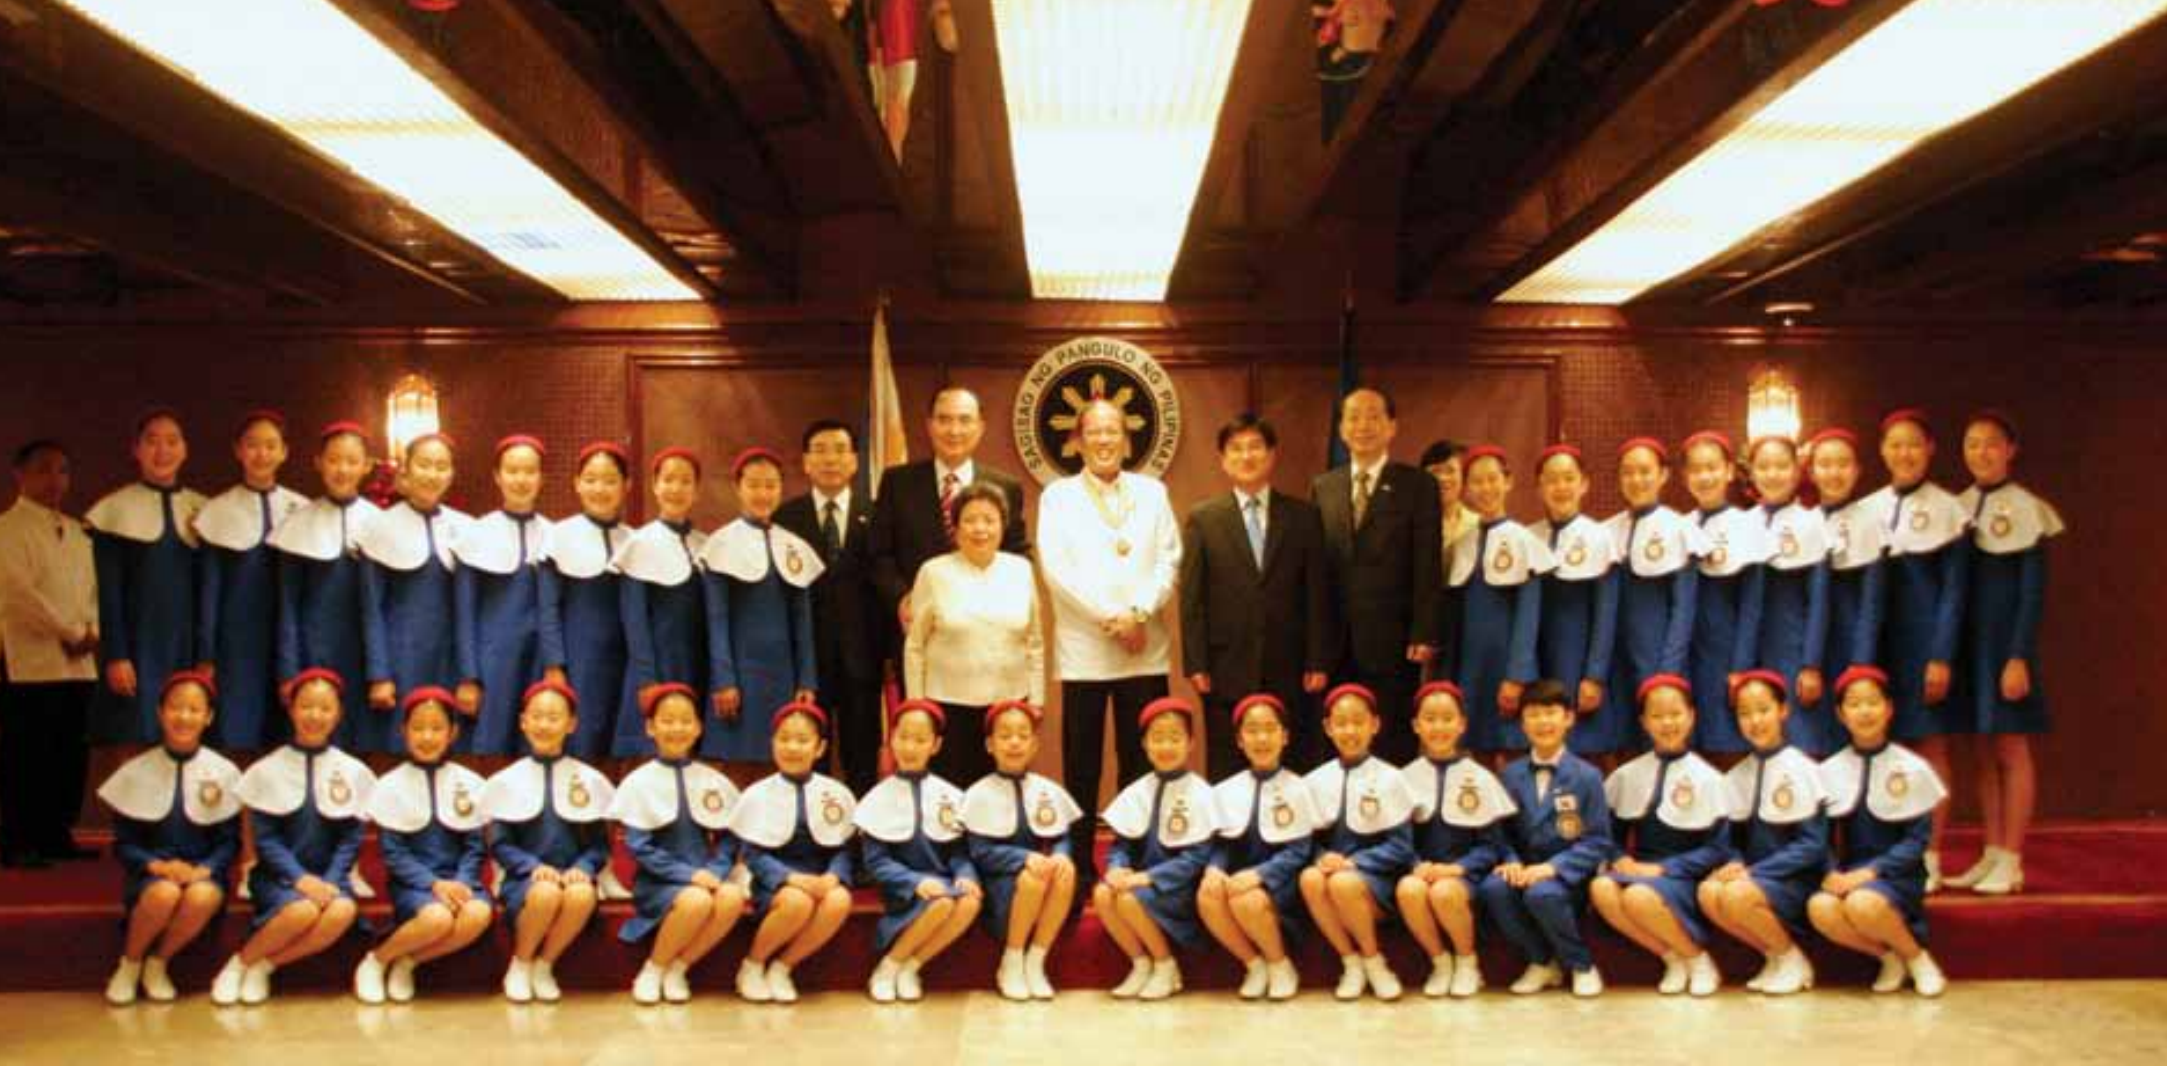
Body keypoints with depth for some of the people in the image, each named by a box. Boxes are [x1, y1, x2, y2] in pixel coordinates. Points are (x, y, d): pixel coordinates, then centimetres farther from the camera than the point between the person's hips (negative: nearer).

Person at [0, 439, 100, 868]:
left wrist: (92, 632, 1)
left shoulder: (76, 532, 19)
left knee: (71, 755, 9)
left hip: (79, 663, 7)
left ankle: (56, 836, 18)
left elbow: (92, 588, 19)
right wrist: (70, 633, -13)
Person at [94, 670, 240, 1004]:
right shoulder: (136, 772, 1)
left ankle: (158, 963, -6)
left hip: (203, 873, 0)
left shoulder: (223, 772, 1)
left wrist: (203, 870, -16)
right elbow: (123, 843, 2)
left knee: (203, 896, -35)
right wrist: (159, 866, -17)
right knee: (165, 892, -35)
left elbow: (229, 840, 3)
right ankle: (129, 964, -5)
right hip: (150, 873, 0)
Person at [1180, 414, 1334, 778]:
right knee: (1227, 775, 3)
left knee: (1295, 775, 4)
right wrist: (1195, 665, -4)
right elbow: (1192, 599, 2)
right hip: (1227, 672, -1)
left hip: (1290, 671, 1)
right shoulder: (1203, 519, 5)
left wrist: (1318, 662, 0)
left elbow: (1318, 594, 5)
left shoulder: (1303, 517, 8)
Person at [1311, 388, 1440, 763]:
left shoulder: (1418, 486, 2)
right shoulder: (1322, 487, 11)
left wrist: (1423, 636, -10)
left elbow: (1426, 567, -4)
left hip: (1391, 642, -3)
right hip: (1335, 643, 3)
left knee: (1394, 746, 2)